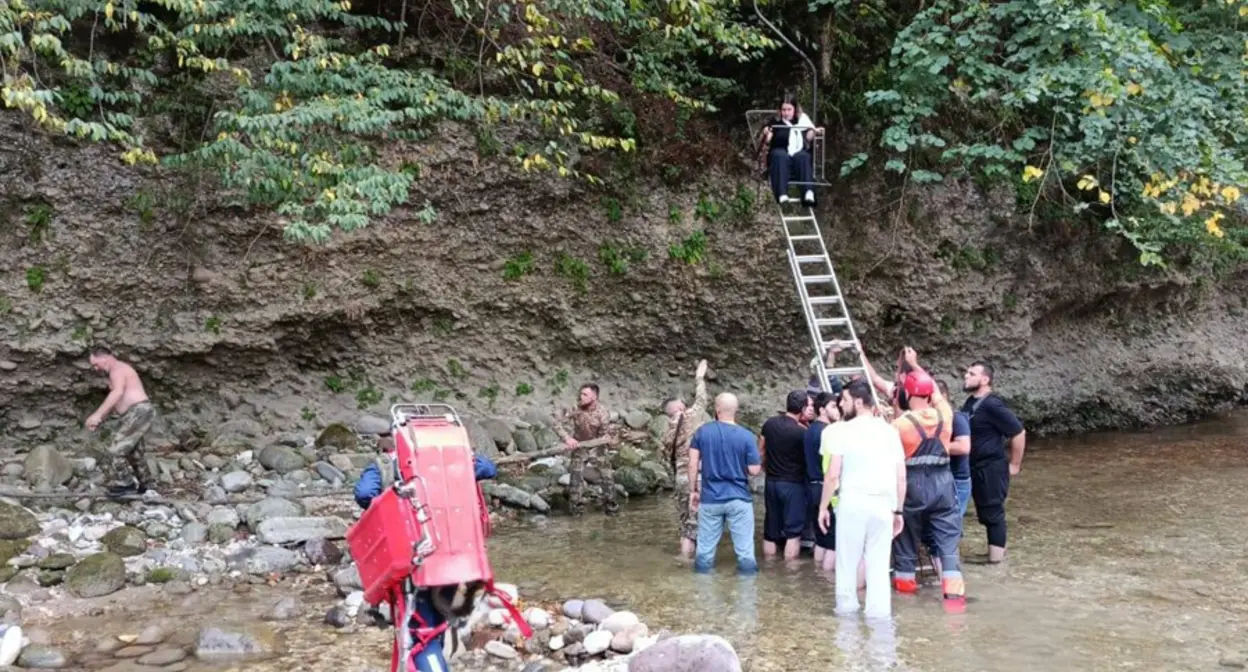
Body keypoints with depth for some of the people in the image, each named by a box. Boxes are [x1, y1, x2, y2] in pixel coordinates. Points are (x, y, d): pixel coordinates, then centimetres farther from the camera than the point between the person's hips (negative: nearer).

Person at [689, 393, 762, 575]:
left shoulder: (702, 432, -3)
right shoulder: (746, 436, -8)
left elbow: (693, 464, -2)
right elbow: (754, 471, -7)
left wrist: (694, 490, 9)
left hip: (710, 499, 2)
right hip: (739, 498, -2)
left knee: (705, 549, 12)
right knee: (745, 549, 6)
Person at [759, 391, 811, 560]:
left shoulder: (770, 423, 1)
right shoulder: (801, 432, -17)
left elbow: (761, 451, 10)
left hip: (771, 482, 6)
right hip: (793, 484, -6)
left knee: (770, 530, 13)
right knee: (793, 531, 1)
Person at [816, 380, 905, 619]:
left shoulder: (843, 430, -4)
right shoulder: (890, 431, 8)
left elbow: (832, 475, -7)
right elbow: (901, 477, 8)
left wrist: (823, 507, 3)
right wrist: (898, 510, 17)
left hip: (852, 502, -3)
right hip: (884, 504, 3)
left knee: (847, 559, 11)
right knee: (879, 562, 8)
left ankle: (846, 605, 20)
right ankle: (879, 611, 7)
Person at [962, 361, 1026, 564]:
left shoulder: (992, 405, -20)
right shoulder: (971, 402, 7)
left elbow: (1019, 433, -19)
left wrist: (1014, 465, -13)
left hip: (992, 468, -9)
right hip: (974, 467, 9)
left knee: (992, 511, 0)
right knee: (984, 512, 17)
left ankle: (996, 554, 8)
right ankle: (996, 550, 30)